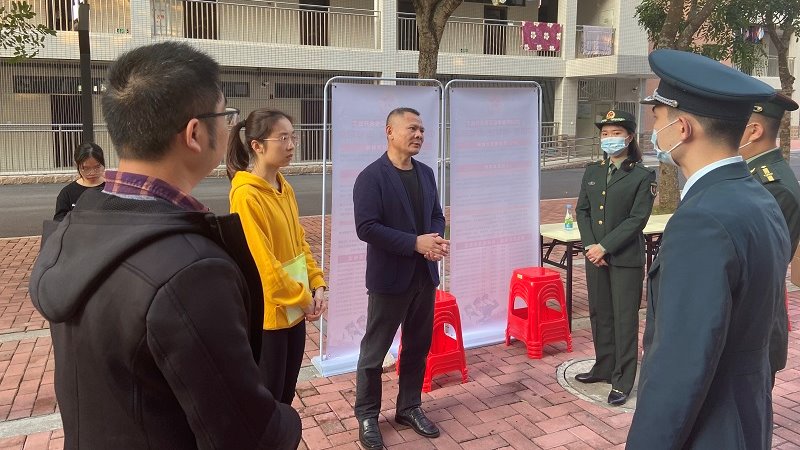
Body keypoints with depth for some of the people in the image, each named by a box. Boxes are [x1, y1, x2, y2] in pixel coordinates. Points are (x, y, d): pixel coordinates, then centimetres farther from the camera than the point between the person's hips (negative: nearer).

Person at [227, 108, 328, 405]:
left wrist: (316, 286, 0)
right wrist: (303, 298, -13)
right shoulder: (246, 195, -20)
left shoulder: (284, 188, 6)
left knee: (286, 395, 20)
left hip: (294, 310, 8)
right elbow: (263, 263, -22)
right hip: (267, 313, -8)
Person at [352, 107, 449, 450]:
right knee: (374, 351, 7)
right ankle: (367, 416, 23)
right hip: (389, 279, -6)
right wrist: (415, 243, -22)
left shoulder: (426, 173, 9)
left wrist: (437, 239, -8)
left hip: (425, 276, 7)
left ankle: (409, 408, 33)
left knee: (418, 347, 16)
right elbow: (367, 228, -20)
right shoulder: (371, 177, -13)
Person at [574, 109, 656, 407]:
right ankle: (603, 367, 31)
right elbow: (582, 210, 7)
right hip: (594, 255, 5)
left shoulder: (642, 176, -6)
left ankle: (622, 381, 12)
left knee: (624, 319, 2)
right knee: (599, 314, 15)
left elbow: (637, 219, -12)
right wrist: (589, 245, -6)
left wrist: (605, 247, -16)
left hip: (626, 258, -5)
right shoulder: (592, 171, 9)